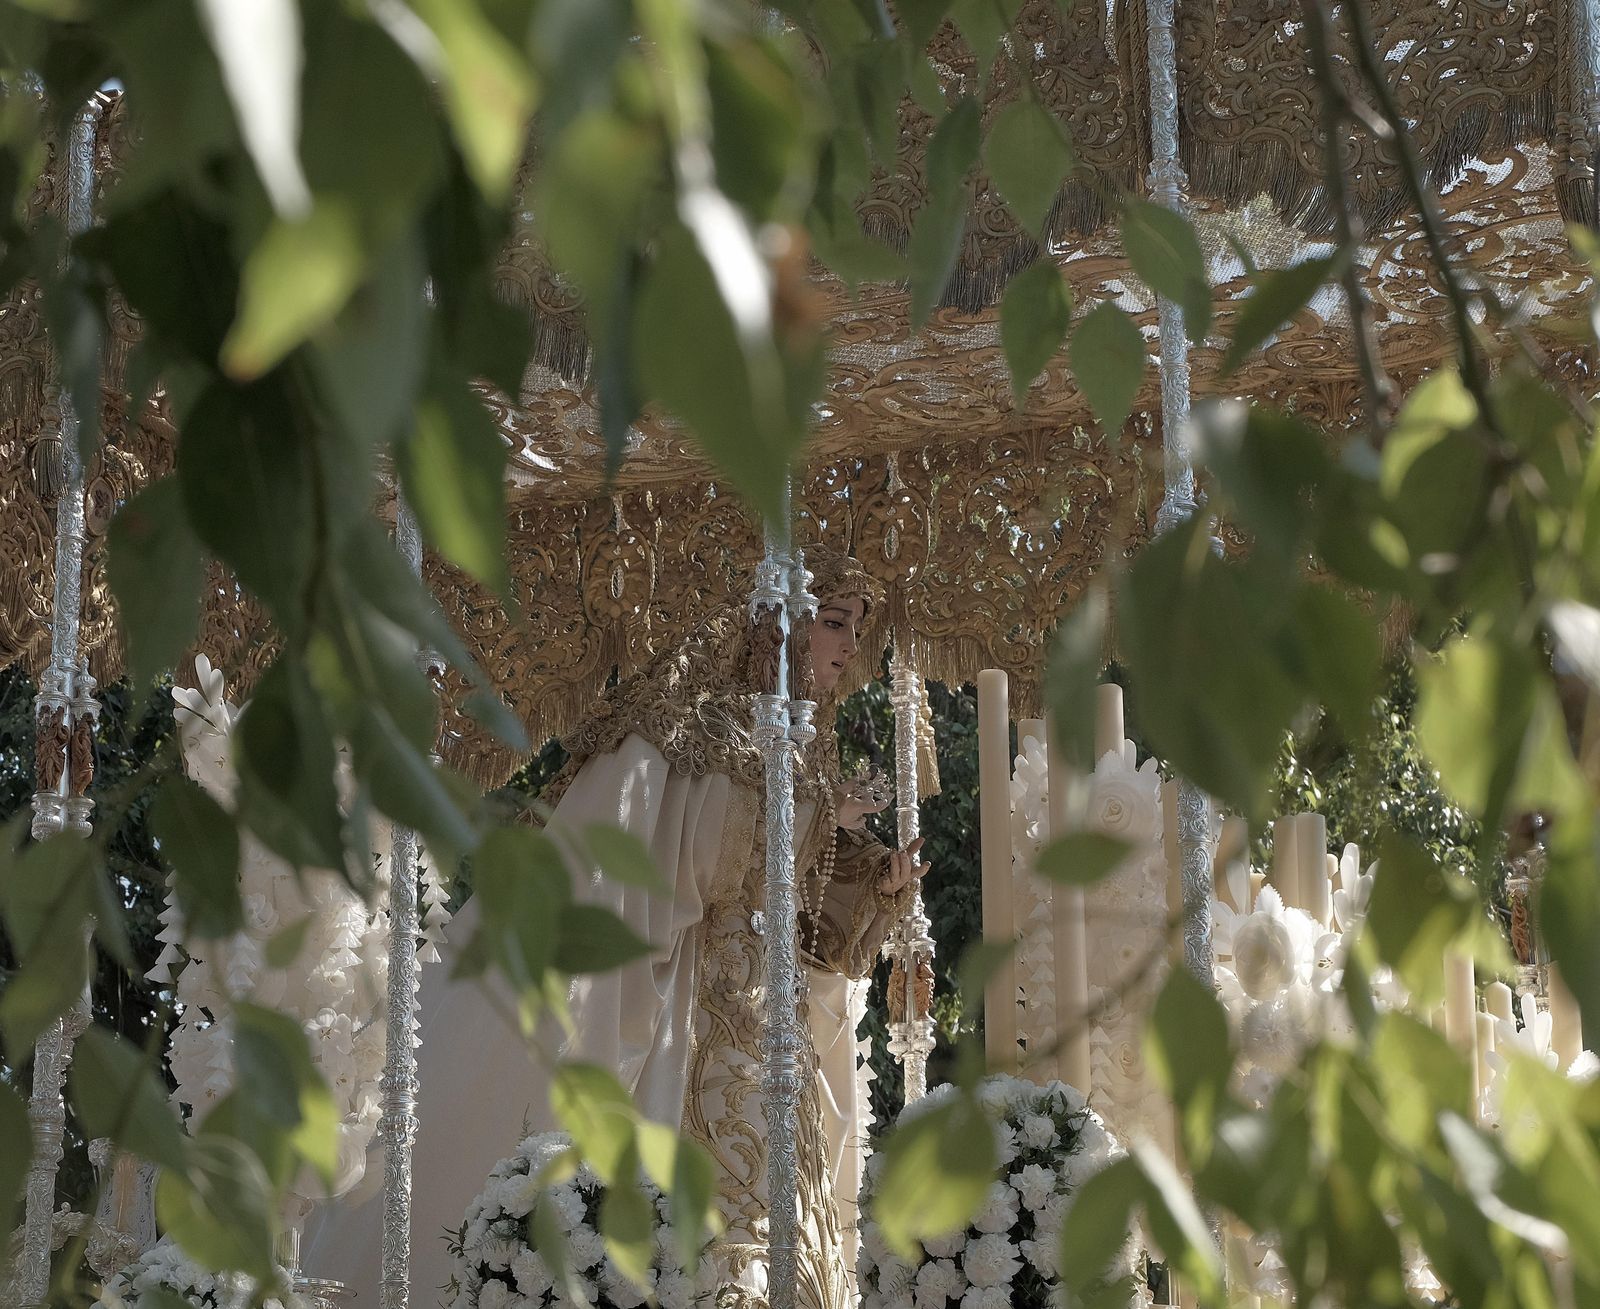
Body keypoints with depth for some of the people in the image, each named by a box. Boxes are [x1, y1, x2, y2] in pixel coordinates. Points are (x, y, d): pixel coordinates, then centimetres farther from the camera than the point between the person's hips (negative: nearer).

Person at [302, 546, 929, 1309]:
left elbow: (810, 912, 16)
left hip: (762, 1020, 7)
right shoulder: (700, 720, -4)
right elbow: (698, 854, -16)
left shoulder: (809, 754, 17)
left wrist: (880, 881, 2)